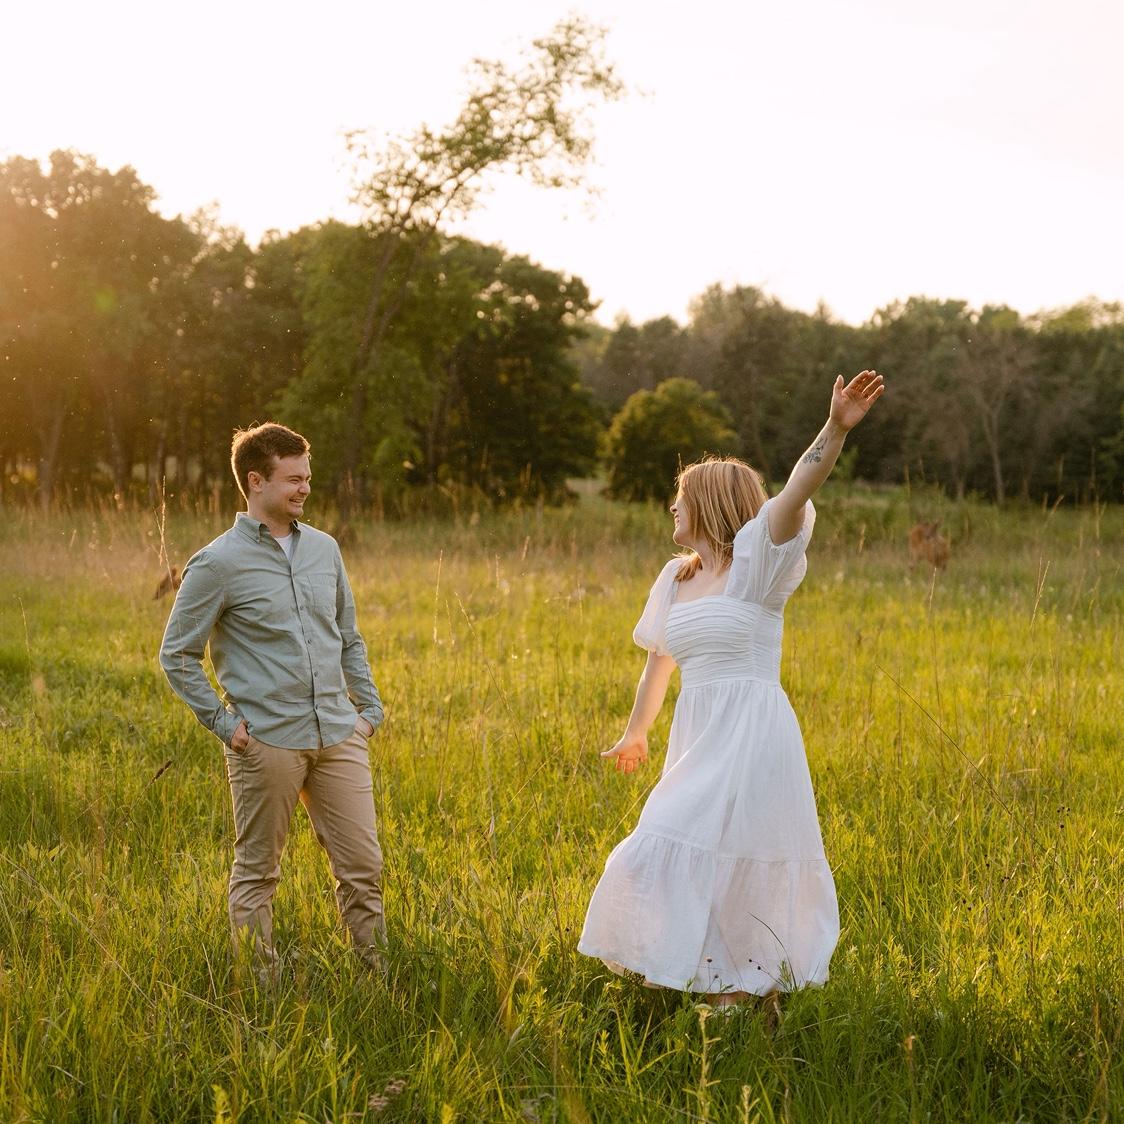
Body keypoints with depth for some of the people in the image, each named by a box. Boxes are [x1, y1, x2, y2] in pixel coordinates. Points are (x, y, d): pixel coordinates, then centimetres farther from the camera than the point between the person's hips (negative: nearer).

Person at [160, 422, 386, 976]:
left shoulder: (324, 549, 10)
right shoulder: (219, 563, -6)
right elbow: (176, 655, -2)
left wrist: (369, 707, 11)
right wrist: (223, 723, -7)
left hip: (339, 737, 5)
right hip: (267, 742, -4)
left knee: (363, 867, 6)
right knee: (256, 873, 8)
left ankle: (379, 975, 17)